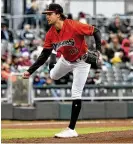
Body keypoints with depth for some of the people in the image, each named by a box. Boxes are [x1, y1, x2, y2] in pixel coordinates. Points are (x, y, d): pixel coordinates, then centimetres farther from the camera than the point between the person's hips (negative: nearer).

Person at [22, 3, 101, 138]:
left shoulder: (73, 26, -33)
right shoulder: (50, 34, -14)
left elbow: (96, 32, -25)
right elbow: (44, 55, -8)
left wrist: (98, 50, -38)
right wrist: (30, 71, -17)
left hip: (81, 62, -6)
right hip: (65, 60, 6)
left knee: (75, 94, -9)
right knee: (53, 76, 25)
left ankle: (71, 129, -4)